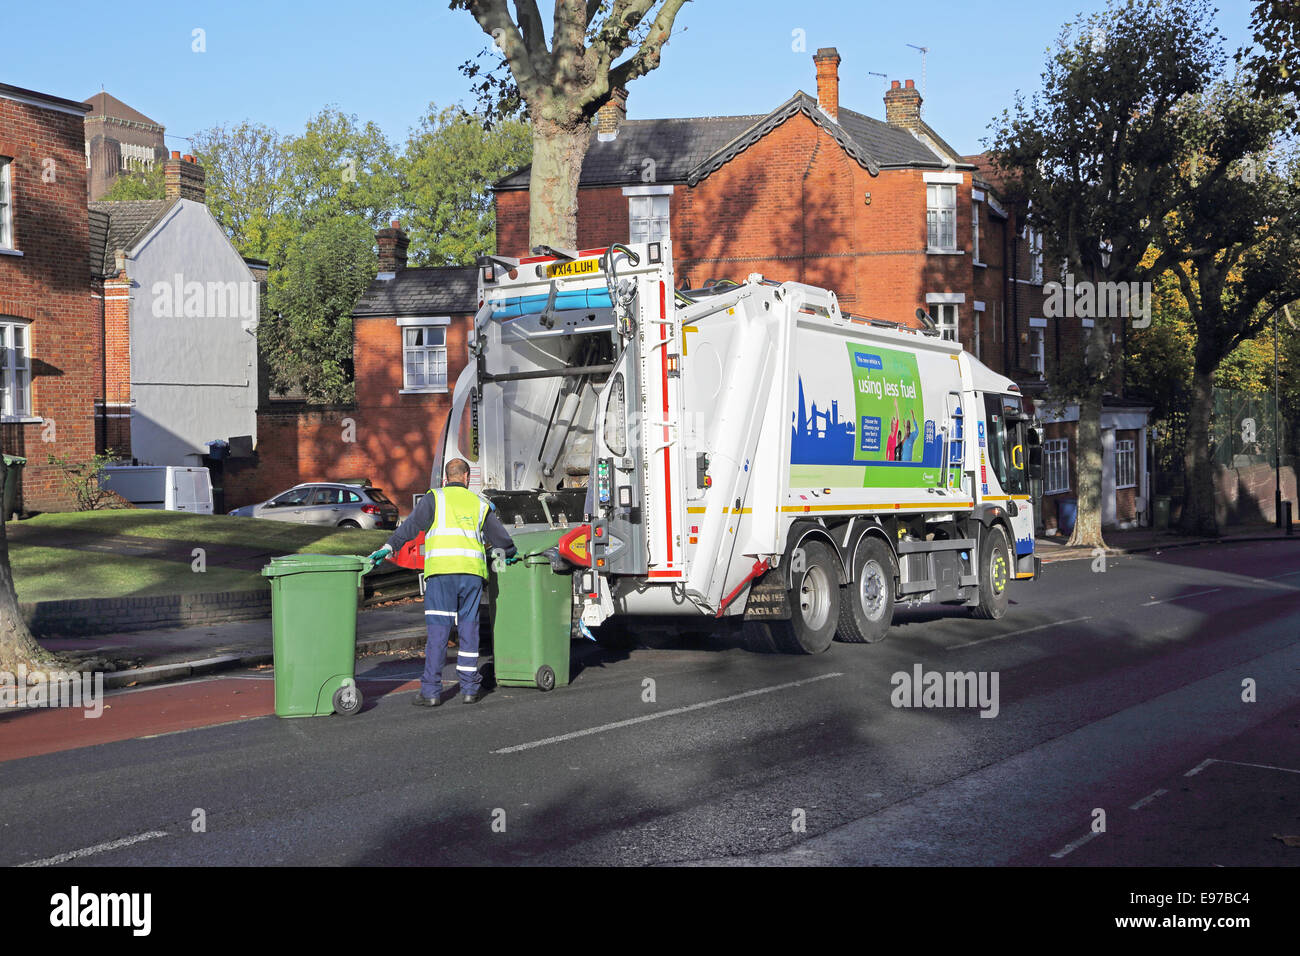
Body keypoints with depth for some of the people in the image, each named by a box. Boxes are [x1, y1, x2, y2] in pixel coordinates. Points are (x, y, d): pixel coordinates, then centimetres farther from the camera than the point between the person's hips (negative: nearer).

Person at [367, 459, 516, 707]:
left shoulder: (436, 497, 10)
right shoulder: (480, 503, 20)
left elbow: (413, 524, -4)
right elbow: (500, 537, 25)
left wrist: (390, 546, -8)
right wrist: (510, 553, 44)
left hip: (441, 569, -3)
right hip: (472, 570, 3)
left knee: (438, 630, -3)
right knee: (469, 628, 10)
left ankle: (431, 690, -5)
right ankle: (469, 688, 11)